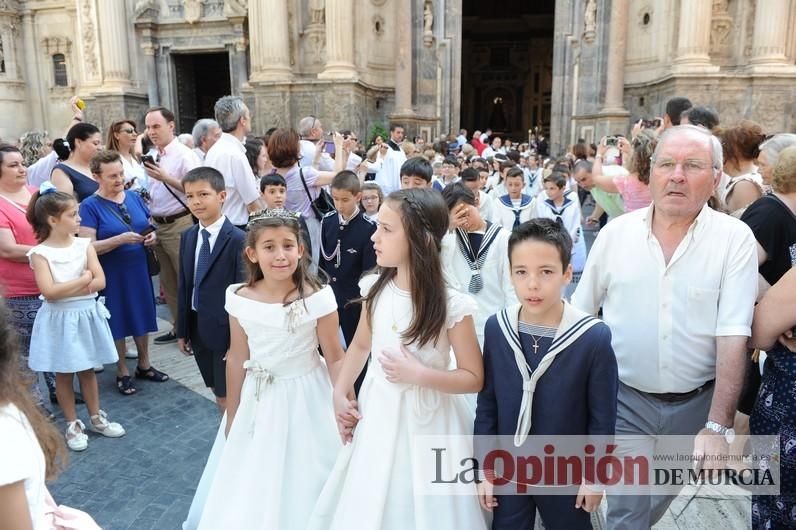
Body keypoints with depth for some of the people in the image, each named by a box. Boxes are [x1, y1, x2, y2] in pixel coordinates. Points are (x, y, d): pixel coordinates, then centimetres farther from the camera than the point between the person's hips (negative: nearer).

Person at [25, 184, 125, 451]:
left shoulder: (84, 245, -2)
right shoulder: (40, 253, -12)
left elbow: (100, 282, -9)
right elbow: (49, 291, -21)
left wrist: (65, 289, -16)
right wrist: (83, 279, -15)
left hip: (86, 315, 3)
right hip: (59, 320, -3)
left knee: (87, 369, 16)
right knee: (63, 374, 10)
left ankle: (96, 418, 29)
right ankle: (73, 425, 24)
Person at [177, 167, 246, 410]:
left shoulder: (238, 239, -16)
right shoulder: (188, 237, 6)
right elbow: (184, 286, 10)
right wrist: (182, 330, 11)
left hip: (225, 328, -7)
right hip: (197, 327, 7)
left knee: (227, 398, 3)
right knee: (218, 392, 19)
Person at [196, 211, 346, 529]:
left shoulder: (317, 298, -19)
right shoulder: (239, 299, -9)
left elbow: (335, 358, -12)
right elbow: (237, 359, 1)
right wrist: (232, 416, 9)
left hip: (305, 399, -3)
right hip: (257, 402, 3)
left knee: (303, 485, 14)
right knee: (252, 490, 19)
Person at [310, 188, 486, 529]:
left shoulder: (451, 305, -20)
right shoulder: (375, 289, -6)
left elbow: (474, 378, -13)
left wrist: (418, 374, -23)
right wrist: (339, 394, 4)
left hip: (426, 424, -4)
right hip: (376, 415, 4)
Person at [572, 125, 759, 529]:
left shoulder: (735, 238, -10)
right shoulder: (616, 232, -5)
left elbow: (733, 337, -14)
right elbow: (579, 316, 3)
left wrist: (718, 426, -18)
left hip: (696, 402, 1)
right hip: (624, 398, 0)